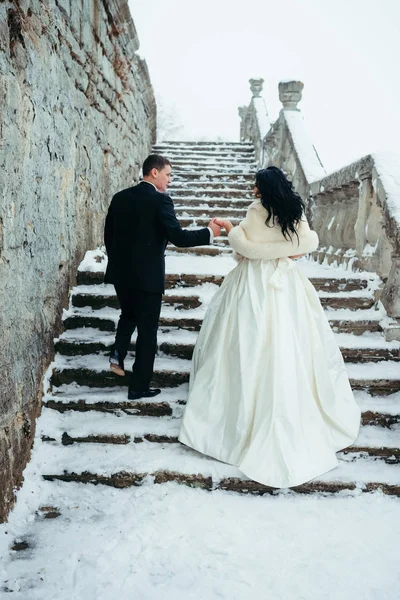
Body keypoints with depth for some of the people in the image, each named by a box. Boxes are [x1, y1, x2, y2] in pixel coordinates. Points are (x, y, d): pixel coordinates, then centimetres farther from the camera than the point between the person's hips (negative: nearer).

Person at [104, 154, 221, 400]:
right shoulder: (160, 200, -13)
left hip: (121, 272, 6)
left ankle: (118, 353, 9)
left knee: (128, 314, 30)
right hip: (147, 275, -6)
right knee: (147, 330, 6)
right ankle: (139, 387, 14)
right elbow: (178, 237, -20)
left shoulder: (120, 197, 6)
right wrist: (209, 232, -9)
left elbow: (109, 235, 11)